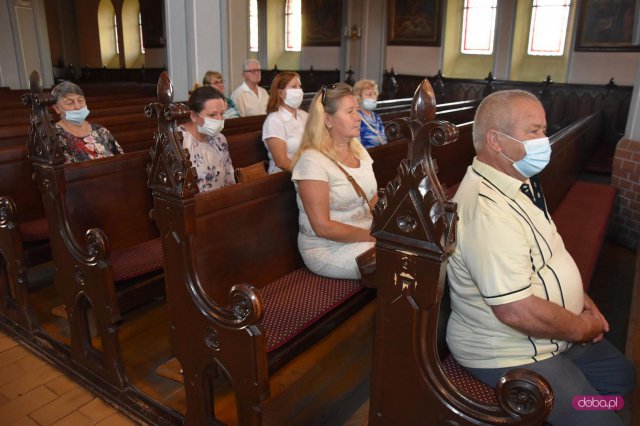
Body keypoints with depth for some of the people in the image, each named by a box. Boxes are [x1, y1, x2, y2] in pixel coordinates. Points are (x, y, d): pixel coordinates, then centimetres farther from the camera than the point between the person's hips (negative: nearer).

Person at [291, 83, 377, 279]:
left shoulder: (358, 149, 8)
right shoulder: (312, 160, -17)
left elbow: (374, 201, 10)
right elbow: (323, 227, -20)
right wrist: (373, 236, -19)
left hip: (366, 236, 7)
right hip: (328, 247, -7)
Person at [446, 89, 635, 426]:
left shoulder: (518, 181, 2)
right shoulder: (488, 209, -32)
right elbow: (517, 311, -33)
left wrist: (579, 297, 4)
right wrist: (584, 328, -16)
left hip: (553, 332, 10)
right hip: (511, 354, -10)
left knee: (621, 376, 25)